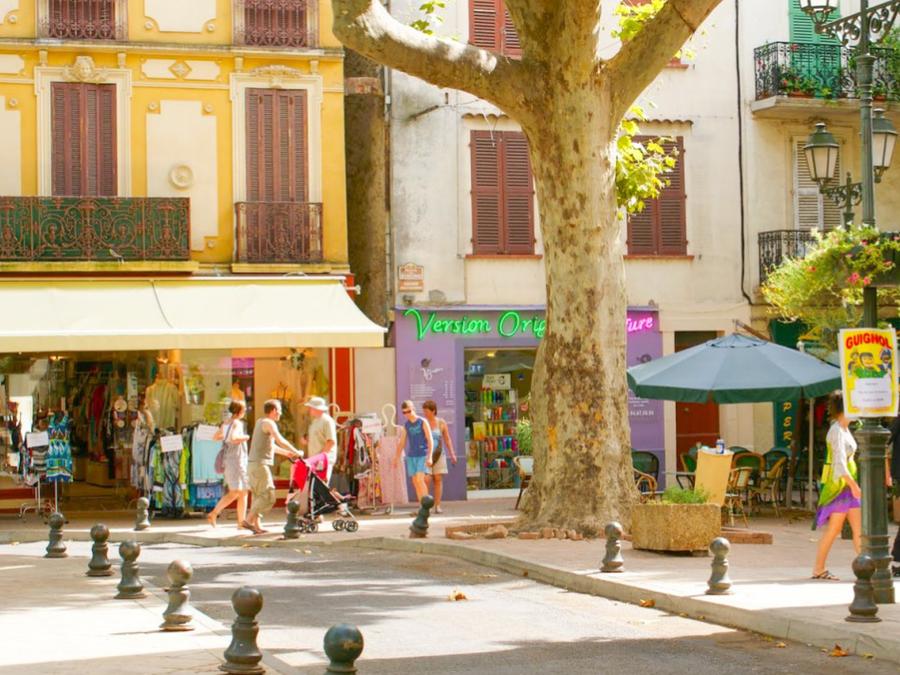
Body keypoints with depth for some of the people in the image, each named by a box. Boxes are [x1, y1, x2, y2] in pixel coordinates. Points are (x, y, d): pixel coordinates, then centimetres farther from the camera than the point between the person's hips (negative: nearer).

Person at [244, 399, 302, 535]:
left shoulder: (260, 422, 20)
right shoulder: (268, 423, -9)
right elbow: (280, 441, -16)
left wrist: (286, 453, 30)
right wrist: (296, 452, -8)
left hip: (253, 464, 10)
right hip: (260, 464, -10)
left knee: (259, 496, 11)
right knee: (268, 497, -10)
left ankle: (257, 525, 9)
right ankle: (248, 521, -13)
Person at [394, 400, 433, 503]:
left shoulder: (423, 422, -5)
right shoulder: (406, 425, 9)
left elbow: (430, 440, -9)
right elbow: (401, 442, 14)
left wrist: (429, 457, -17)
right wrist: (397, 458, 10)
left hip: (422, 456, -5)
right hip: (411, 456, 5)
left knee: (419, 480, -18)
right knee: (415, 482, 3)